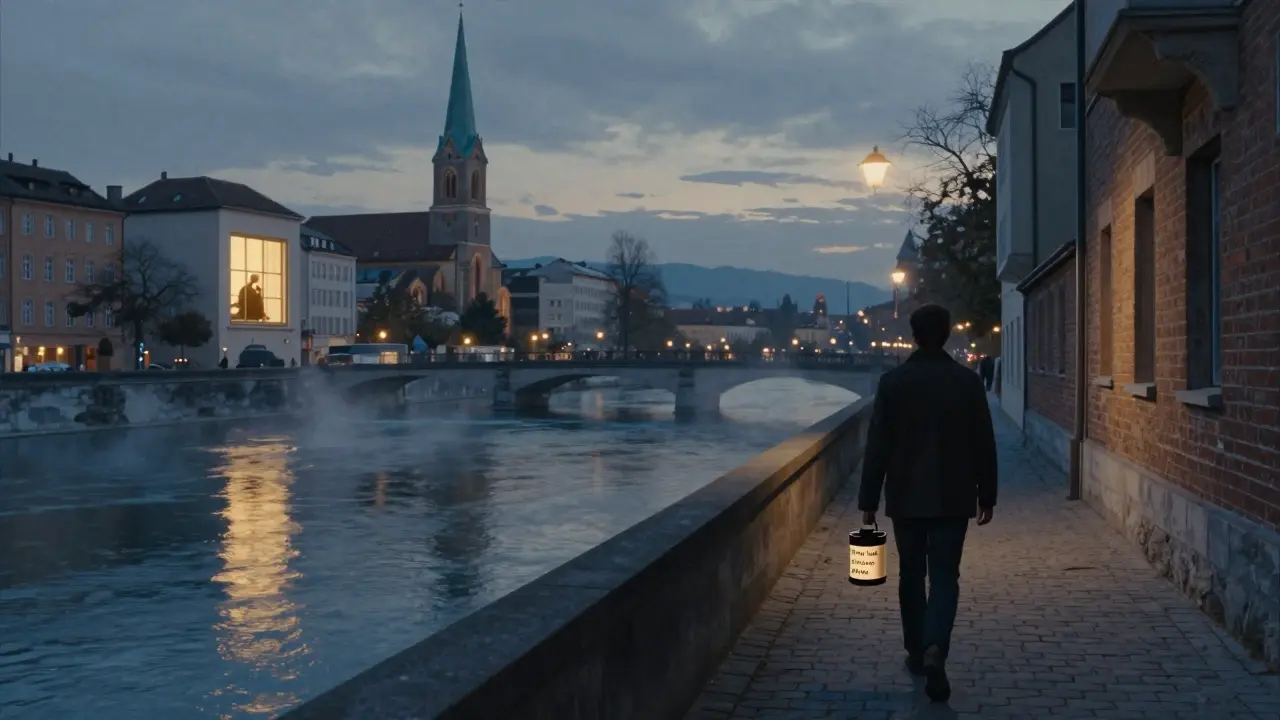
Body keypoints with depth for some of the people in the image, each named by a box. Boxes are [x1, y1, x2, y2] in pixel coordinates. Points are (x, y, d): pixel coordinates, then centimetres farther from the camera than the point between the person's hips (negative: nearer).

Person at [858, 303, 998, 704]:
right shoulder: (968, 381, -4)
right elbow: (984, 444, 0)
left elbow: (877, 446, -5)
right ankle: (934, 650, -17)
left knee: (911, 575, 14)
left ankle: (917, 652, 22)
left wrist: (869, 500, 1)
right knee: (944, 576, 3)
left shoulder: (892, 382, -6)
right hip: (953, 498, 0)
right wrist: (986, 495, 10)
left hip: (906, 497, 0)